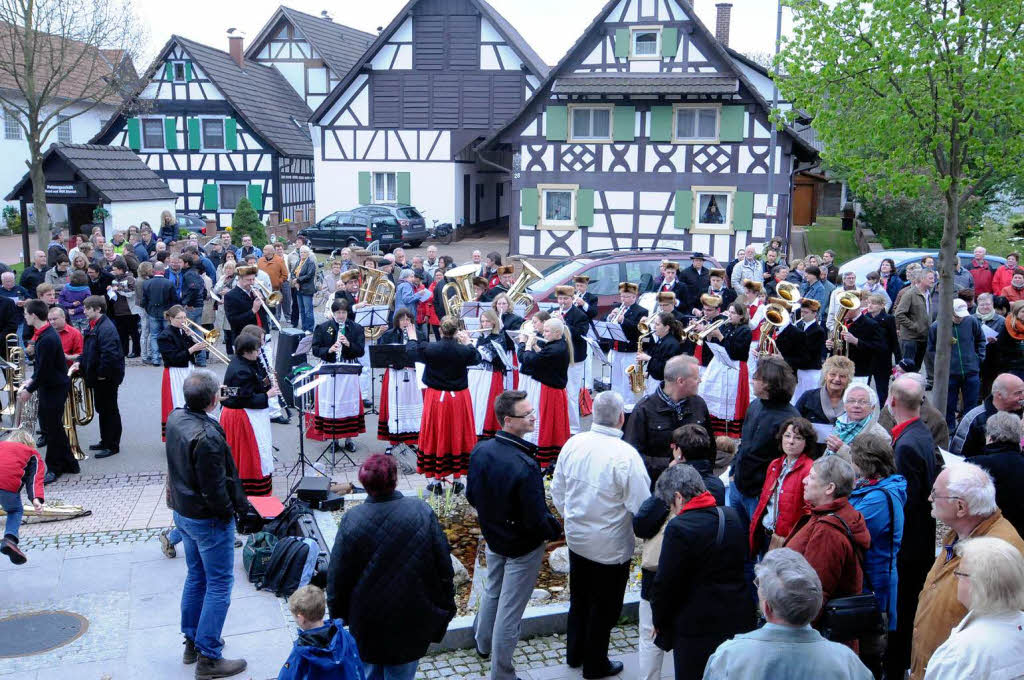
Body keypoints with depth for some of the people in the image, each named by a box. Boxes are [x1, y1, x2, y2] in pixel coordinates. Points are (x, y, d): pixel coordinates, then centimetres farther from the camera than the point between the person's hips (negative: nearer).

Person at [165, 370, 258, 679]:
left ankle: (192, 642, 36)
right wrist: (231, 513, -9)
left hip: (182, 513, 9)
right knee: (219, 585, 3)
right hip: (208, 520, -9)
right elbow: (215, 489, -26)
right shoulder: (208, 436, -31)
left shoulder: (175, 419, -3)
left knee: (196, 577, 23)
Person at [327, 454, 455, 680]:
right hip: (412, 623, 0)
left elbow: (337, 578, -7)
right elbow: (444, 566, -7)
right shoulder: (422, 511, -14)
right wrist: (445, 607, 8)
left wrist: (337, 615, 10)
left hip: (366, 622, 0)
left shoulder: (351, 521, -15)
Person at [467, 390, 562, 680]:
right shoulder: (525, 466, -34)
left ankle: (483, 643, 53)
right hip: (523, 548, -7)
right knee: (510, 609, 8)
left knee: (492, 592, 30)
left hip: (492, 538, 7)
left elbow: (471, 496, 1)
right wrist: (555, 529, -7)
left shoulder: (480, 450, -12)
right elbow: (537, 519, -27)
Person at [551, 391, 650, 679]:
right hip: (610, 547, -5)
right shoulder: (625, 455, -27)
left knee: (579, 598, 25)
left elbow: (557, 490, 2)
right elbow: (641, 506, -23)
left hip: (577, 539, 5)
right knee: (604, 606, 15)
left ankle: (574, 654, 42)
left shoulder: (573, 444, -9)